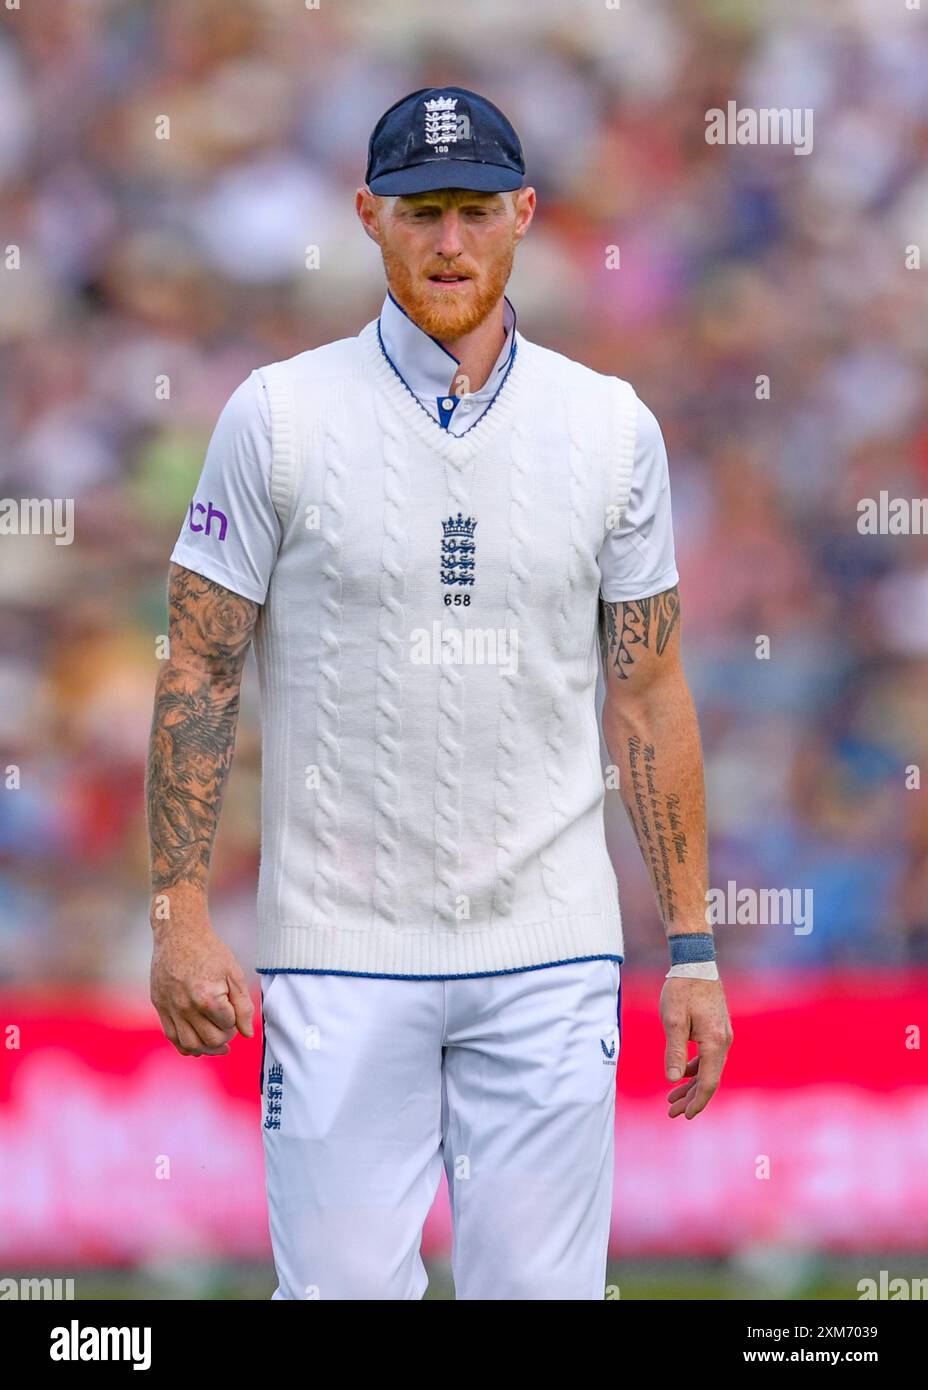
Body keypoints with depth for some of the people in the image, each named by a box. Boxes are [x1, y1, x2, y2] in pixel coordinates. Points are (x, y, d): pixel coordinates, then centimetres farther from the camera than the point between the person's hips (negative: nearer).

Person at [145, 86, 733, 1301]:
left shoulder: (612, 427, 5)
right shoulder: (278, 416, -1)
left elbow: (649, 697, 9)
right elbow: (200, 674, 1)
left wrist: (692, 947, 6)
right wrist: (179, 916, -7)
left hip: (550, 954, 2)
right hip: (340, 947, -2)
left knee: (546, 1286, 2)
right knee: (342, 1283, -4)